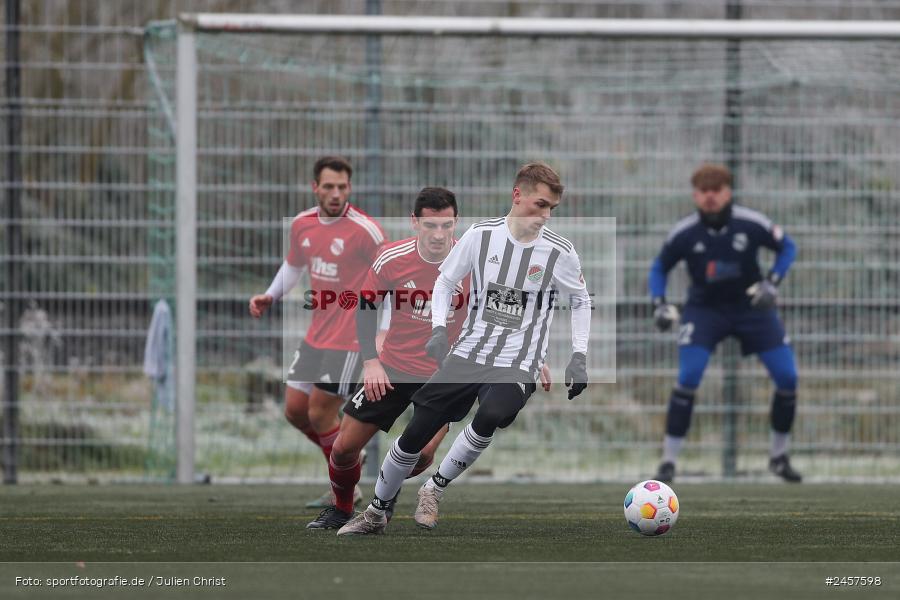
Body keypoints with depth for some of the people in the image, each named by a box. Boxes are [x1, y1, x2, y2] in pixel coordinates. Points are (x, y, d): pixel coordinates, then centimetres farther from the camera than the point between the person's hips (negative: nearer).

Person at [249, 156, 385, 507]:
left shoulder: (365, 230, -17)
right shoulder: (302, 225, 3)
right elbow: (293, 266, 22)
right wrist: (269, 297, 8)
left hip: (348, 340, -7)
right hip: (316, 336, 7)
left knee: (319, 414, -5)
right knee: (295, 410, 10)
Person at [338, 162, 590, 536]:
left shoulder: (560, 253, -7)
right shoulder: (481, 236, -4)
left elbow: (580, 301, 11)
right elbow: (445, 280, 10)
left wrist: (578, 358, 4)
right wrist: (439, 329, -4)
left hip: (519, 364, -2)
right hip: (469, 351, 2)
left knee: (491, 416, -34)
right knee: (416, 432, 0)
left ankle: (434, 490, -12)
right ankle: (377, 512, 24)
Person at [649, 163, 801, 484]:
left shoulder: (751, 224, -18)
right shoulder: (684, 233, -16)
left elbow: (787, 247, -2)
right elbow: (659, 268, 1)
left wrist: (772, 282, -17)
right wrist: (659, 304, -14)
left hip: (751, 306, 1)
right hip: (704, 309, -1)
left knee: (787, 378, -5)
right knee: (688, 377, -22)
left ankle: (778, 456, 17)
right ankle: (668, 461, -12)